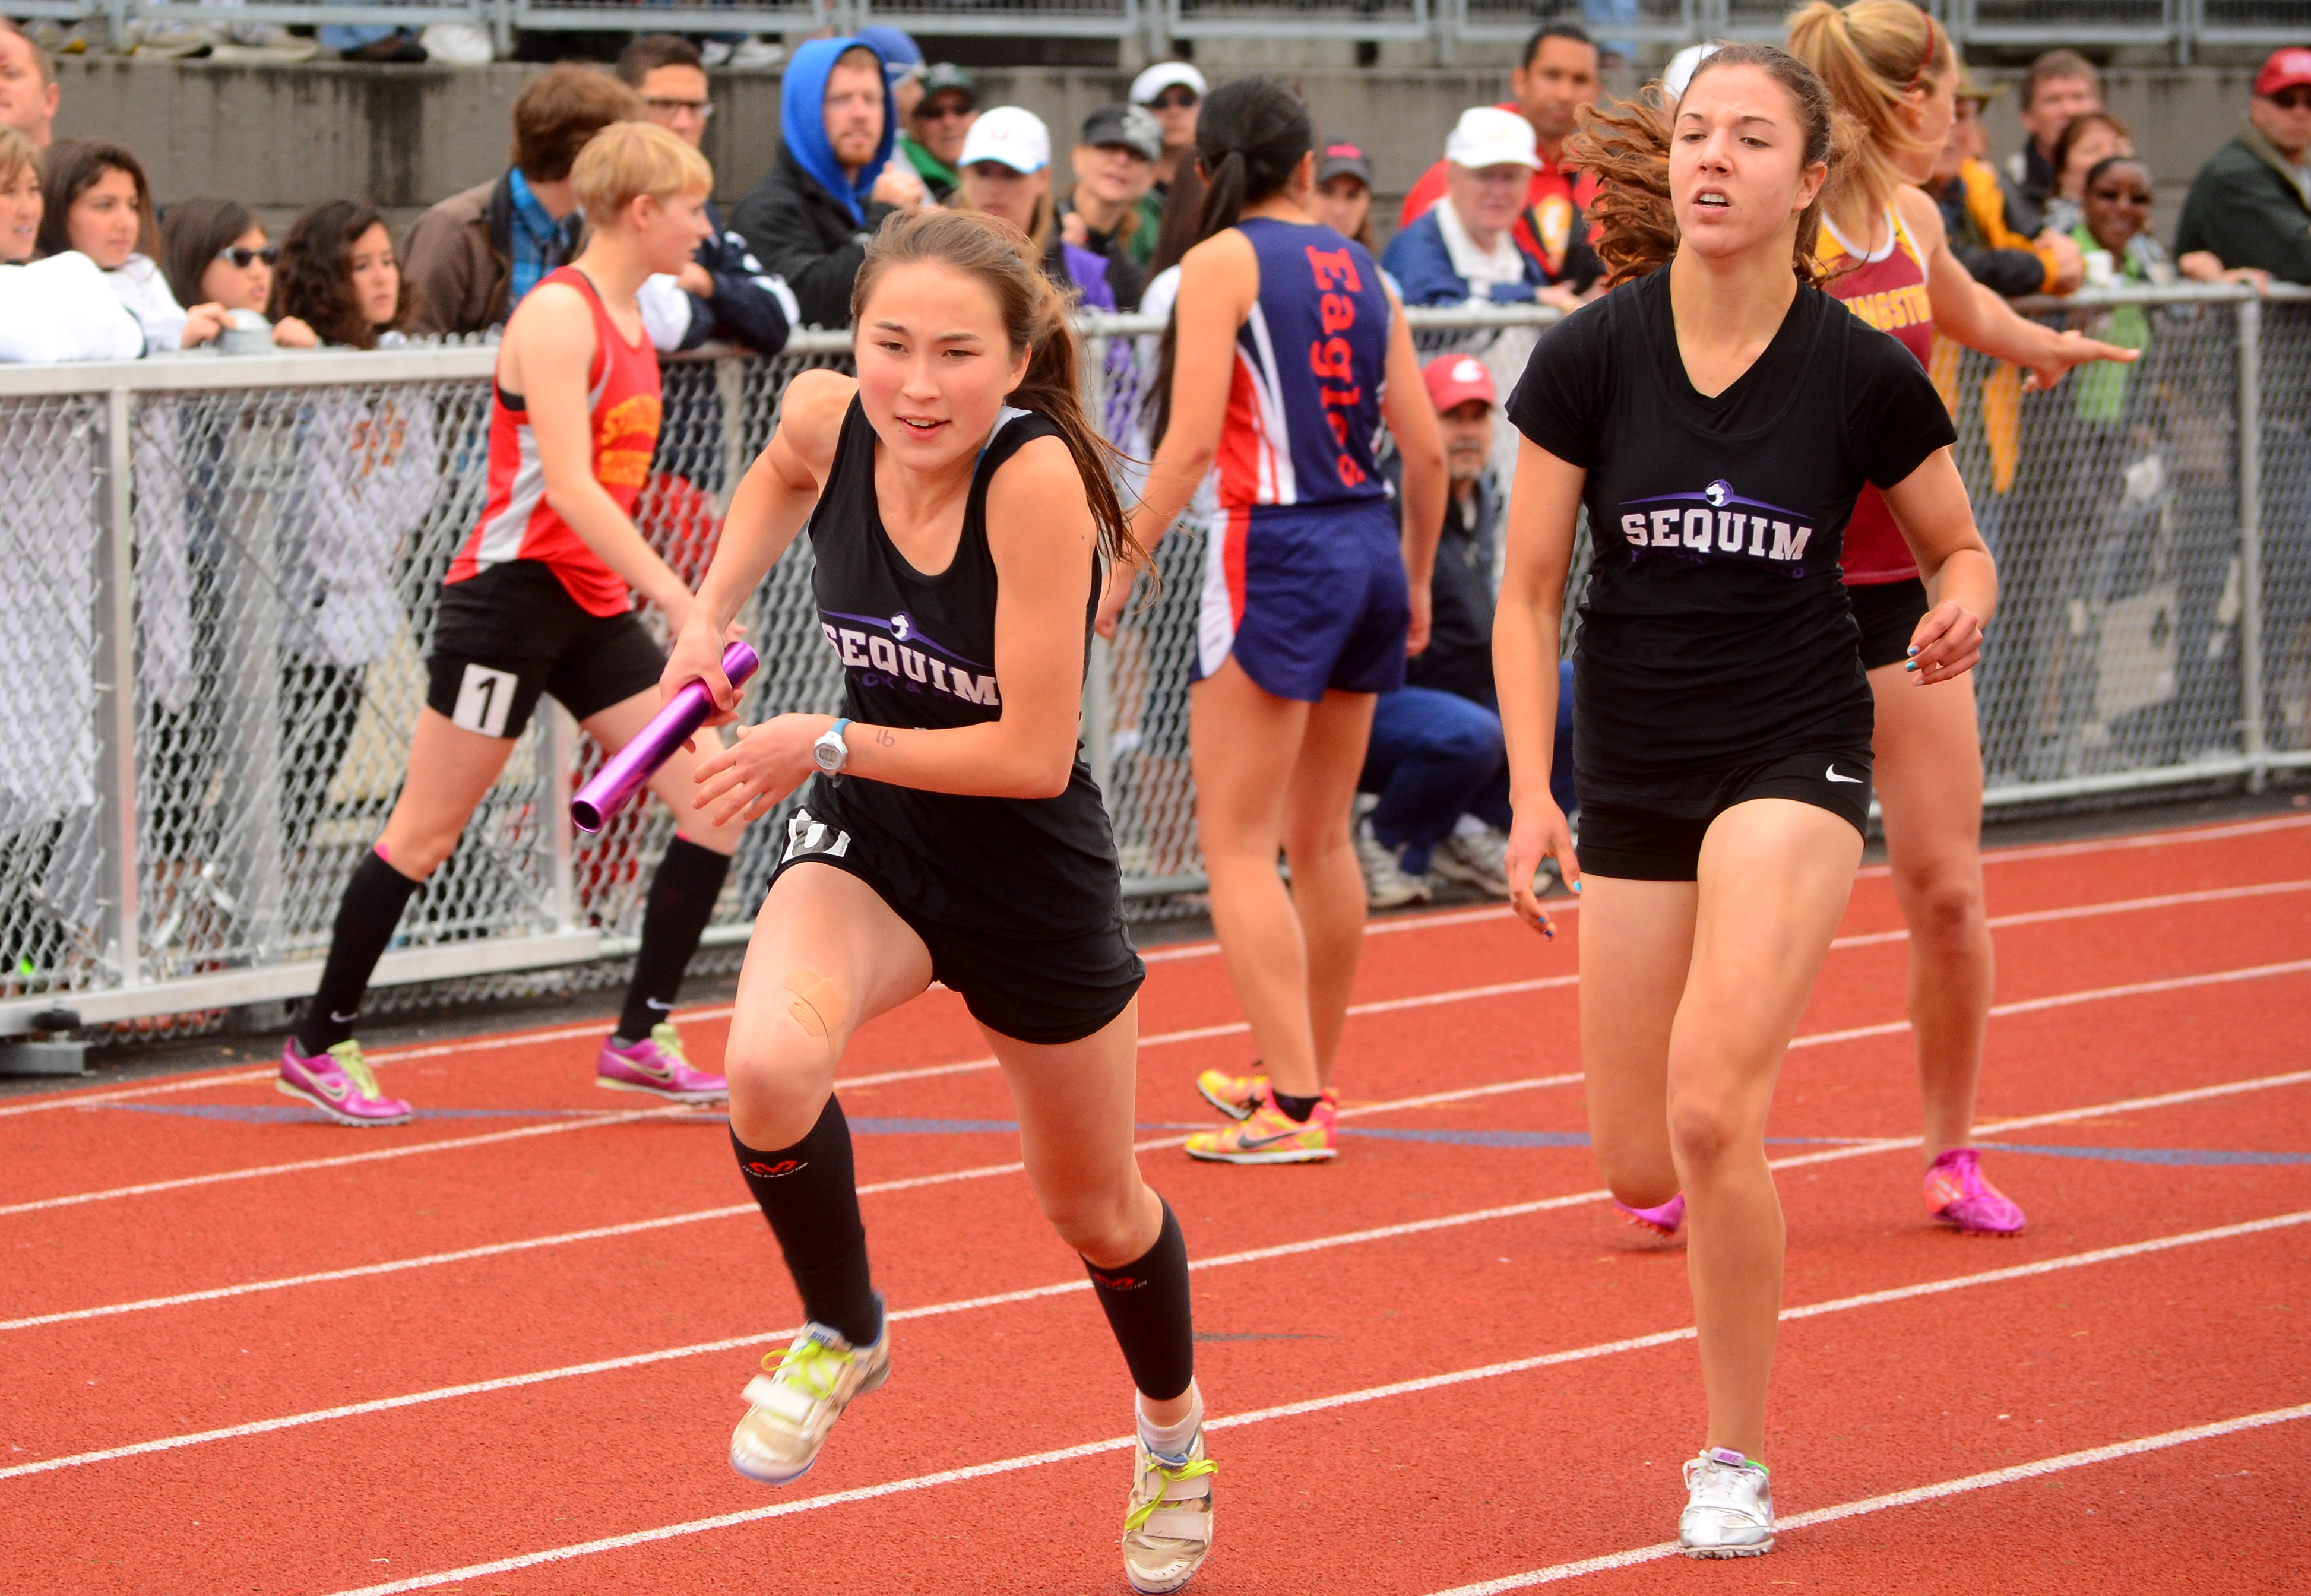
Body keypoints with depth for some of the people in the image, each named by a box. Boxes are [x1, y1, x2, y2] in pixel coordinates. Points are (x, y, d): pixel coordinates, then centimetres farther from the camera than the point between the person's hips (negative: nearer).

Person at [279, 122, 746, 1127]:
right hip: (513, 592, -9)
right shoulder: (558, 315, -16)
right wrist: (679, 597, -29)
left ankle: (641, 1040, 7)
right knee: (428, 831, -1)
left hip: (593, 609, 9)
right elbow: (567, 486, -25)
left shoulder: (629, 317, 12)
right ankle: (319, 1048, 10)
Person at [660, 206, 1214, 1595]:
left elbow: (1032, 753, -29)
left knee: (1093, 1207, 18)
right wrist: (711, 618, 1)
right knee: (769, 1066, -30)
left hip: (1032, 869, -3)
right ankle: (844, 1332, 0)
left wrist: (826, 746, -25)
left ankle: (1174, 1434, 51)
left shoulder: (1037, 477, -31)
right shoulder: (829, 417, -17)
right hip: (870, 842, 3)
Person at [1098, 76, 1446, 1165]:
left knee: (1236, 842, -4)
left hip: (1278, 550, -7)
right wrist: (1415, 582, 25)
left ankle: (1294, 1107, -12)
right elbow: (1425, 448, 13)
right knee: (1321, 840, 18)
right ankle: (1306, 1075, 28)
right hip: (1370, 547, 7)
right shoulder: (1360, 271, 12)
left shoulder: (1223, 262, -5)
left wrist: (1125, 566, -9)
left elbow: (1193, 440, -15)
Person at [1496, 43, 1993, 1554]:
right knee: (1642, 1169, 3)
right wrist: (1531, 792, -9)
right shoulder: (1590, 358, -7)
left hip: (1795, 757, -3)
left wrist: (1963, 610, -16)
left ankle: (1738, 1459, -5)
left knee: (1709, 1108, -22)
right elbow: (1529, 594, 0)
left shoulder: (1864, 376, -9)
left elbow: (1962, 548, 7)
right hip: (1631, 777, 3)